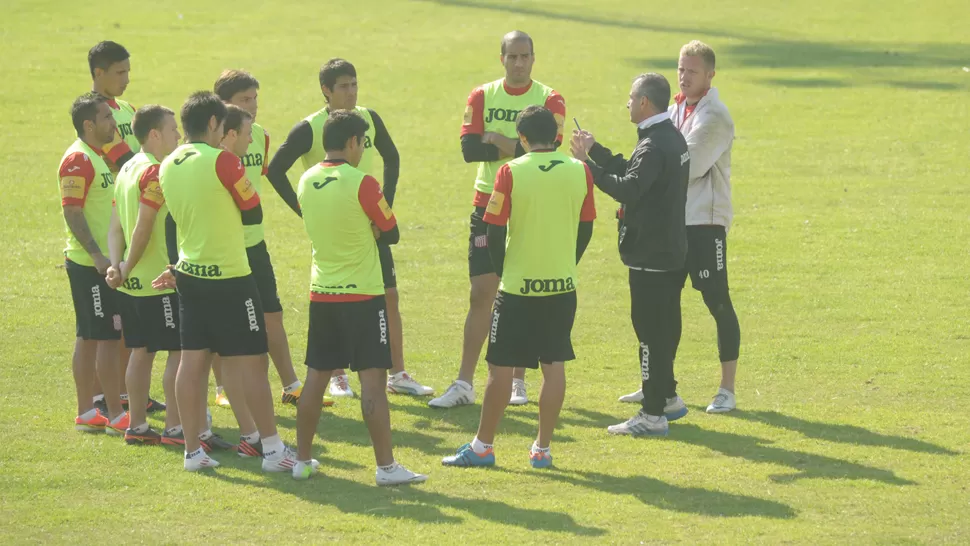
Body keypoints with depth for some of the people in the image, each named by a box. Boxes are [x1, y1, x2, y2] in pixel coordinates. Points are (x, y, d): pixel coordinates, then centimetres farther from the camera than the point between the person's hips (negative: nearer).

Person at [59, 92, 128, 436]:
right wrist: (97, 256, -26)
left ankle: (86, 413, 17)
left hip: (101, 262, 10)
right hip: (90, 265, -10)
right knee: (108, 336, -8)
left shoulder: (96, 157, 15)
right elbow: (72, 213, -21)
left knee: (89, 338, 12)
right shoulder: (78, 160, -16)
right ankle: (115, 416, -5)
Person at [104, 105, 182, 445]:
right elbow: (143, 229, -20)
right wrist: (126, 269, -10)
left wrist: (117, 265, -1)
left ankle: (137, 426, 15)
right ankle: (174, 427, -3)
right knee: (180, 351, -3)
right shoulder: (154, 172, -16)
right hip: (159, 280, -9)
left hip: (133, 282, 9)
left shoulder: (127, 170, 13)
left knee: (141, 352, 12)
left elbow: (116, 227, 10)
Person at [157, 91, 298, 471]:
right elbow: (254, 214, -7)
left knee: (193, 360, 8)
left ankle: (193, 449, 11)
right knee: (252, 361, -1)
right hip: (229, 277, -7)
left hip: (190, 275, 7)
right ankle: (273, 450, 2)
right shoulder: (222, 161, -16)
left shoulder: (168, 166, 5)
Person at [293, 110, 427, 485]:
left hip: (321, 295, 6)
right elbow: (391, 234, -5)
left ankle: (302, 460, 17)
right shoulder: (361, 183, -15)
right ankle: (386, 466, -5)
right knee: (373, 380, -5)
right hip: (362, 296, -6)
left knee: (316, 378, 12)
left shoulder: (306, 182, 5)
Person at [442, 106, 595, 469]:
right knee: (554, 365, 9)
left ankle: (482, 447, 10)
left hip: (518, 287, -3)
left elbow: (495, 231, -9)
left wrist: (502, 271, 6)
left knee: (501, 367, 4)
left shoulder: (511, 172, -10)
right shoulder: (580, 171, 0)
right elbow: (585, 229, 7)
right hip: (563, 285, 3)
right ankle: (542, 448, 11)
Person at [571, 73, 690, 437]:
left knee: (651, 331, -6)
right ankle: (668, 398, 30)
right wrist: (594, 150, 17)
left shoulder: (654, 146, -20)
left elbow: (627, 188, -29)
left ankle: (653, 415, -4)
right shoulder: (673, 138, 12)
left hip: (650, 254, -10)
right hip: (671, 250, 10)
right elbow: (631, 172, 17)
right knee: (664, 326, 19)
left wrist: (586, 163, -22)